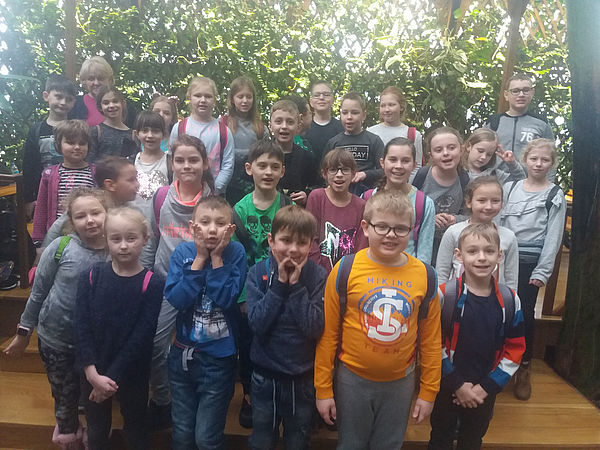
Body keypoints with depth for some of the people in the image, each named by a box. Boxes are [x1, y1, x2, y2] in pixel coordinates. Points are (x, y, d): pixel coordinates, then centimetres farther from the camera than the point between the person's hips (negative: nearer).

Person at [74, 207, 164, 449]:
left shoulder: (152, 284, -14)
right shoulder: (91, 277, -6)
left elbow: (141, 337, -16)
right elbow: (81, 327, -9)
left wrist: (112, 377, -15)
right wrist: (93, 374, -16)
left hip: (133, 377, -2)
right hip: (93, 374, 2)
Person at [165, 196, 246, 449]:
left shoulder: (235, 253, -11)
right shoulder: (183, 252, -6)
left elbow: (226, 299, -21)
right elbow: (175, 299, -18)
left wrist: (216, 258, -21)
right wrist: (200, 259, -20)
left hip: (218, 358, -2)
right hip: (182, 354, 3)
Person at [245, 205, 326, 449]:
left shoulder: (318, 276, -11)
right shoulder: (257, 273, -9)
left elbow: (314, 329, -19)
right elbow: (257, 323, -19)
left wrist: (296, 285, -24)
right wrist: (280, 283, -23)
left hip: (303, 377, 0)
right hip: (264, 376, 0)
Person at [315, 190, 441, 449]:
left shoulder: (425, 275, -8)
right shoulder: (345, 270, -14)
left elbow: (431, 339, 1)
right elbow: (328, 333, -8)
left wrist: (428, 391, 5)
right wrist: (323, 389, -4)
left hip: (400, 382, 2)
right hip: (352, 379, -1)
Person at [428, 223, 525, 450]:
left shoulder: (510, 301, -6)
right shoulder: (445, 295, -15)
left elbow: (514, 350, -2)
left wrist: (488, 386, -8)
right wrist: (457, 384, -13)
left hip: (485, 391, 3)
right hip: (446, 388, -2)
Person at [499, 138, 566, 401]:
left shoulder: (555, 196, 1)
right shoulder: (510, 188, 8)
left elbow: (553, 237, -3)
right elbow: (497, 223, 8)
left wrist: (542, 271, -8)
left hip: (529, 263, -2)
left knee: (524, 314, 2)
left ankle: (524, 369, 21)